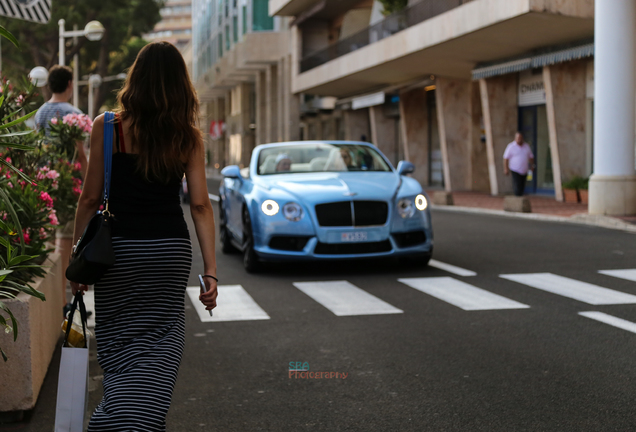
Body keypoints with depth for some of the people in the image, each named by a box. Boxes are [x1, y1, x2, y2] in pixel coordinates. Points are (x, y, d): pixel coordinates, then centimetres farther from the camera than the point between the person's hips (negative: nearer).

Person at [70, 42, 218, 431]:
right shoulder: (189, 136, 0)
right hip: (172, 246, 2)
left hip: (120, 247, -1)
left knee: (119, 339, 11)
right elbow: (200, 204, -3)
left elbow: (91, 198, -5)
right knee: (163, 339, 11)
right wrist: (211, 270, -1)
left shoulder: (108, 127, -5)